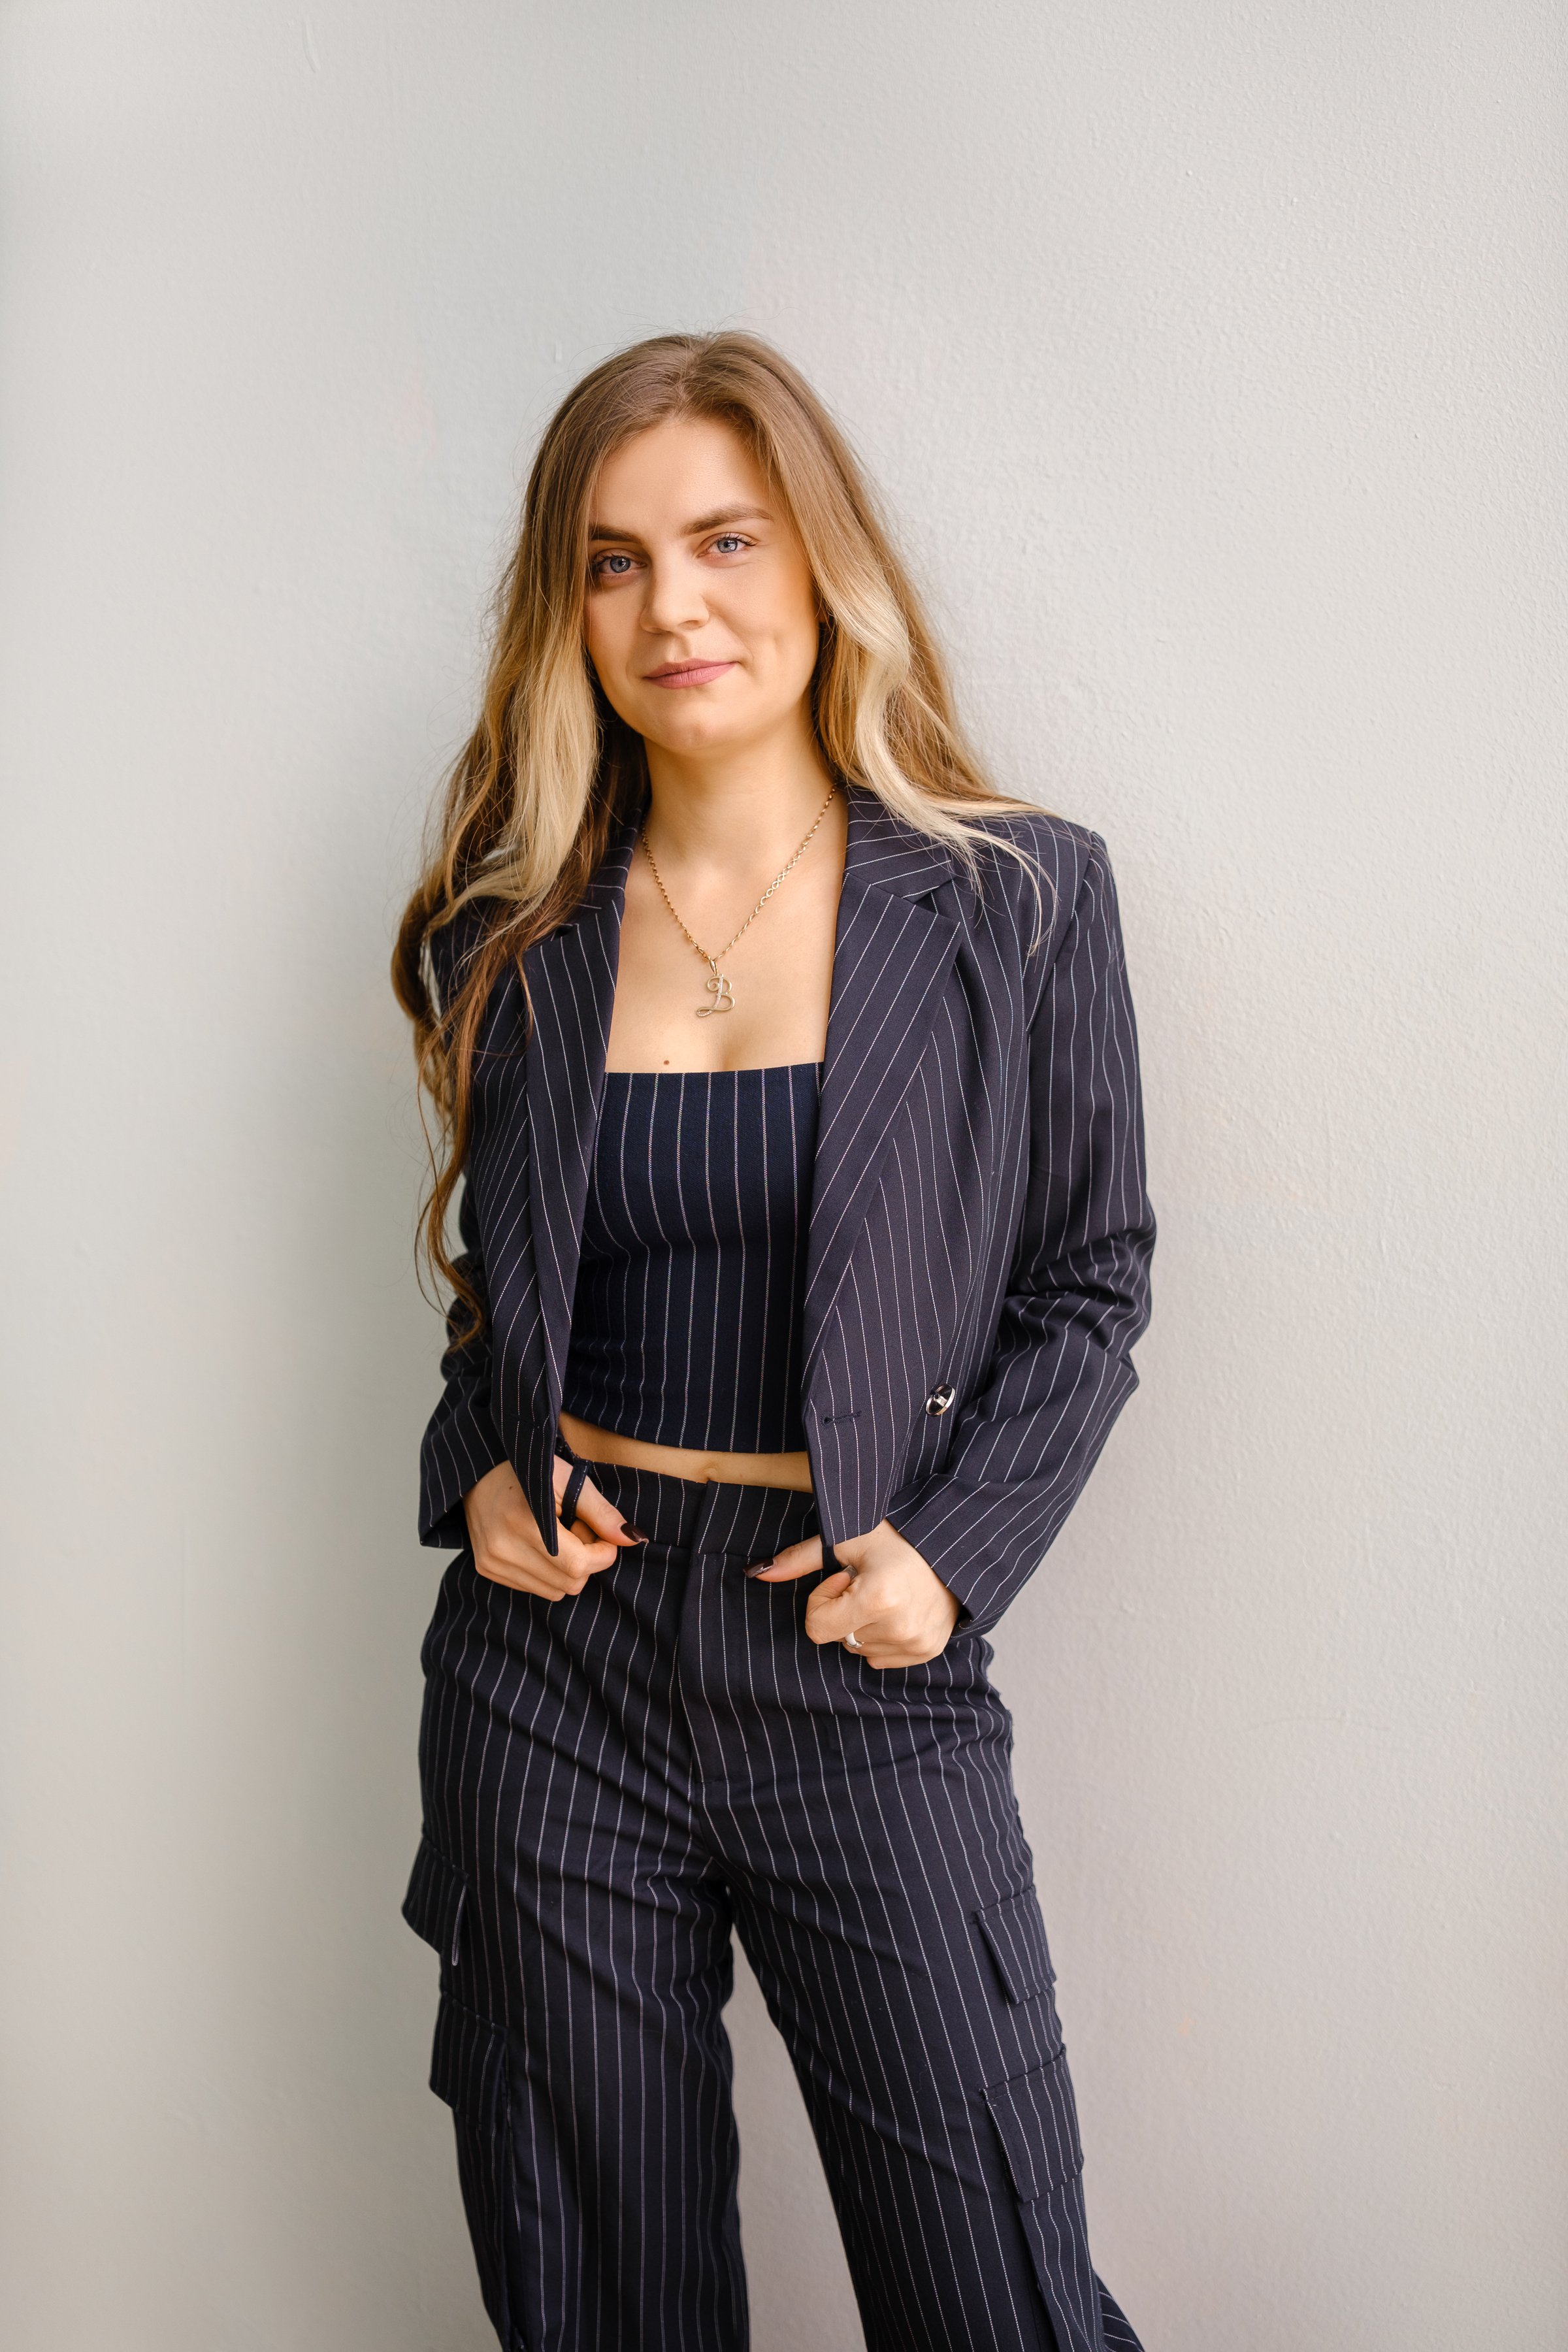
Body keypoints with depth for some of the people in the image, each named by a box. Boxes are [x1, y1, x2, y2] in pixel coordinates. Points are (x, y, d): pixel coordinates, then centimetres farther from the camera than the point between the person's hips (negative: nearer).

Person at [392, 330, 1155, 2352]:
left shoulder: (1018, 901, -3)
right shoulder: (518, 939, 5)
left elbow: (1090, 1280, 2)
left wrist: (957, 1548, -10)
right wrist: (478, 1476, -3)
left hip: (865, 1678, -2)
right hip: (555, 1668, 3)